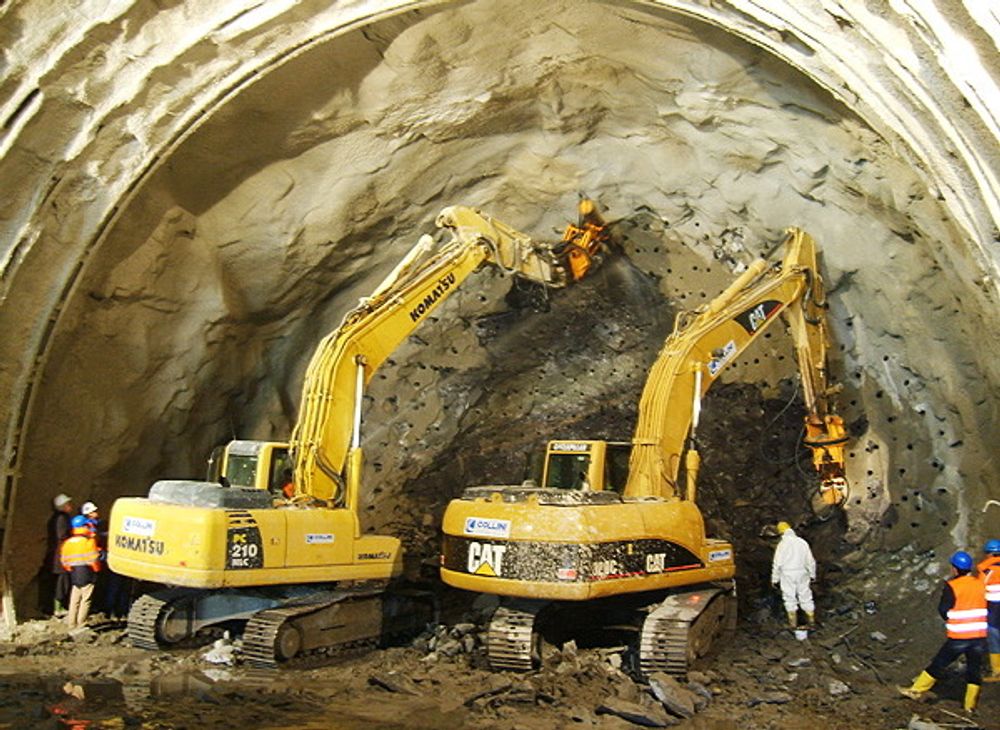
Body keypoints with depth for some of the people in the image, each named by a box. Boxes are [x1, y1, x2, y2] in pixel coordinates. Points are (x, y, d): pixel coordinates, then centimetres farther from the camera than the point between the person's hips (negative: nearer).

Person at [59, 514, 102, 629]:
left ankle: (71, 623, 17)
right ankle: (81, 623, 0)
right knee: (85, 600, 0)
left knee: (74, 600, 13)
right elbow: (94, 559, -12)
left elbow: (64, 561, 9)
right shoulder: (89, 541, -11)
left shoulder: (67, 542, 7)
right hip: (87, 576, -6)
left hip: (73, 576, 6)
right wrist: (97, 569, 6)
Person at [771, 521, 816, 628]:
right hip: (802, 573, 3)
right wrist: (812, 574, 17)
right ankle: (811, 619, 21)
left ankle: (793, 622, 13)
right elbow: (810, 560, 4)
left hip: (787, 574, -3)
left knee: (790, 598, 8)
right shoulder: (802, 542, -1)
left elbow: (777, 563, -11)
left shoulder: (782, 544, -12)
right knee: (805, 596, 15)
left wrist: (775, 579, -1)